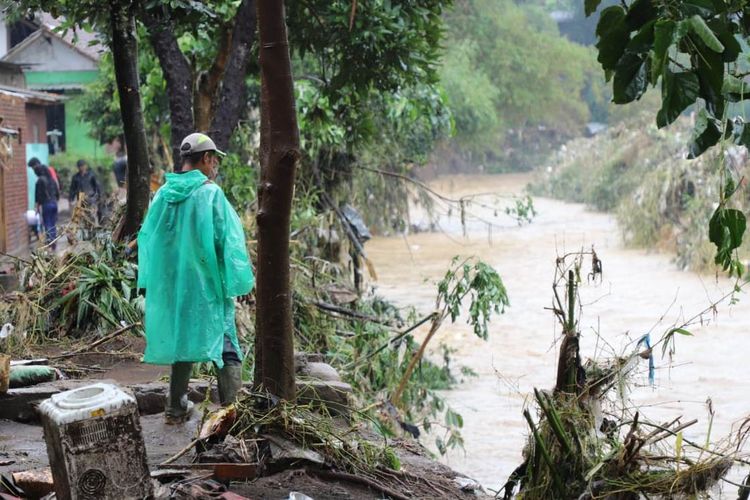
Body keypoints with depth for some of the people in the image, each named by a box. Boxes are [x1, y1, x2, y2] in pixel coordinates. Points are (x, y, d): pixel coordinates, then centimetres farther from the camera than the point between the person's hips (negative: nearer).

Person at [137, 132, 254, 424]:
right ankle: (232, 408, -2)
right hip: (207, 284, -5)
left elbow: (148, 239, 10)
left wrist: (151, 283, 18)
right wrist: (240, 282, -4)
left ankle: (176, 408, 22)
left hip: (171, 285, 6)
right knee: (225, 345, 2)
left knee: (182, 339, 18)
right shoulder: (210, 194, -14)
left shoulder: (163, 195, 3)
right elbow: (228, 242, -13)